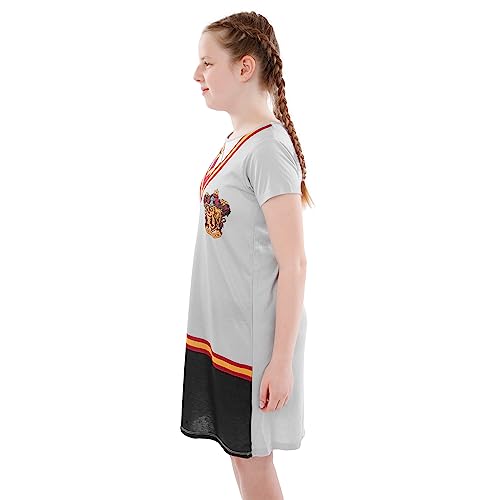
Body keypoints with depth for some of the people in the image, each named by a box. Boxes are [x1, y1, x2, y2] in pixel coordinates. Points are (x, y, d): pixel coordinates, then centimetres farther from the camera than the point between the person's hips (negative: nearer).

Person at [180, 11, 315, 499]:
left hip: (254, 337, -8)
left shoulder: (269, 148, -18)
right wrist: (208, 325, 18)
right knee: (238, 450, 18)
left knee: (252, 456, 7)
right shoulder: (233, 140, 8)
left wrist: (282, 360, -18)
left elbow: (293, 264, -19)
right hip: (218, 329, 8)